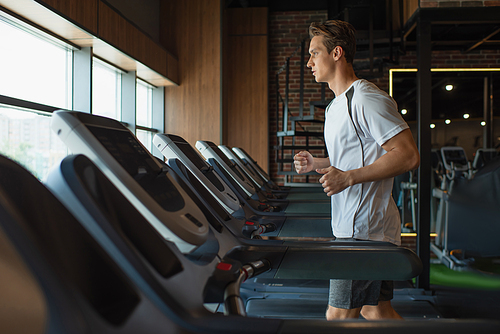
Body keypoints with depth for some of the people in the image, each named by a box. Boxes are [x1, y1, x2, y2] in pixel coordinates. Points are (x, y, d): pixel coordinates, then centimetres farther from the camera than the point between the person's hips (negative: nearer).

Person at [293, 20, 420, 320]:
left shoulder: (367, 99, -15)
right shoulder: (336, 106, 19)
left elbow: (409, 155, -21)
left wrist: (347, 177, -24)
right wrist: (316, 163, 11)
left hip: (366, 231, -10)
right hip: (352, 228, 10)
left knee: (338, 317, -3)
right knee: (376, 311, 15)